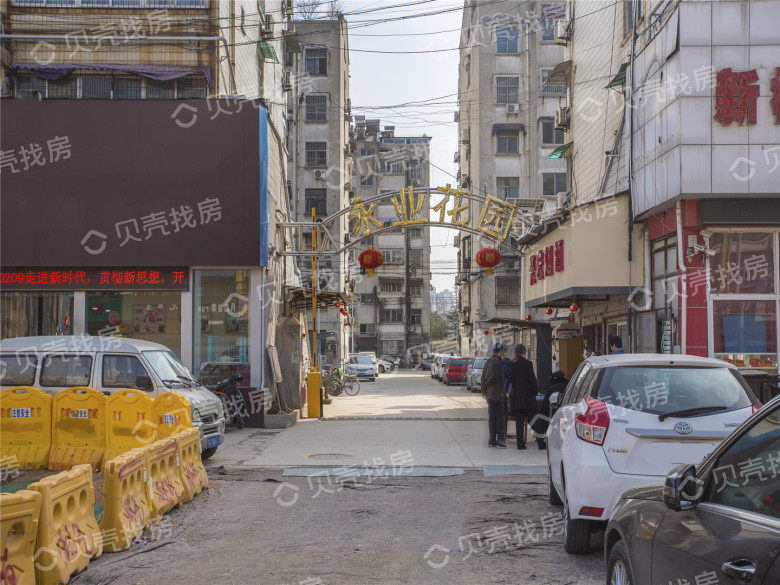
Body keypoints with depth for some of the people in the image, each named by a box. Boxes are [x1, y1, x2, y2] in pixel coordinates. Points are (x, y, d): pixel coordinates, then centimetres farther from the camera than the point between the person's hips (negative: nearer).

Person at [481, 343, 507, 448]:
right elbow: (495, 378, -18)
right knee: (499, 417, -4)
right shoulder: (498, 362, -15)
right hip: (497, 394, -9)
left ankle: (492, 439, 14)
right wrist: (486, 385, -2)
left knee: (491, 417, 11)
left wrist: (484, 391, 13)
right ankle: (500, 439, -4)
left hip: (489, 394, 9)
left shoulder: (488, 362, 13)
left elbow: (483, 378, 13)